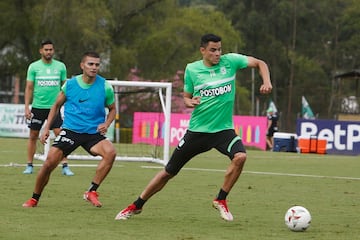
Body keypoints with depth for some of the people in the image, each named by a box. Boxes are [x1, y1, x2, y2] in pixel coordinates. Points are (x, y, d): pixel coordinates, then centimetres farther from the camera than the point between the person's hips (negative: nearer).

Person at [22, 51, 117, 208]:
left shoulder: (104, 86, -3)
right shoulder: (70, 84, 0)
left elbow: (112, 109, 12)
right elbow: (57, 105, 14)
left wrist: (106, 124, -8)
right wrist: (47, 128, 9)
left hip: (93, 133, 0)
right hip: (70, 130, 0)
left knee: (110, 152, -29)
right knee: (49, 163, -11)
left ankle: (92, 192, -19)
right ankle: (34, 199, 11)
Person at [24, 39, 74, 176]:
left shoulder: (60, 66, 5)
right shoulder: (34, 67, 2)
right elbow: (29, 88, 3)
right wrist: (27, 107, -3)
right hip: (37, 107, 0)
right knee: (33, 136, 6)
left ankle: (65, 166, -7)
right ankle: (29, 165, 16)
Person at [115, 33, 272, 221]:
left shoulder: (230, 61, -3)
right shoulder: (192, 69, 0)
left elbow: (260, 63, 3)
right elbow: (186, 97, 10)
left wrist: (266, 82, -15)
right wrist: (190, 102, -13)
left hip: (223, 128, 0)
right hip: (197, 129, 0)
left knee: (240, 156, -30)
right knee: (168, 172, 4)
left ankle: (221, 200, -10)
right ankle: (136, 206, 22)